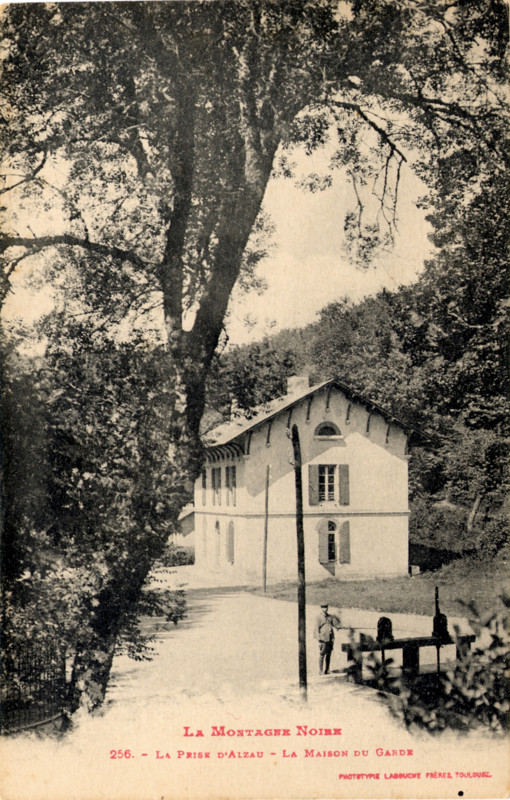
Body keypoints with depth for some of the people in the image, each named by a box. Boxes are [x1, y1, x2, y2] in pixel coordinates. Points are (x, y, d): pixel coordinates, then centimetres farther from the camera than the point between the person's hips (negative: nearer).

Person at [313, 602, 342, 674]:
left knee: (328, 655, 8)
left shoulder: (330, 617, 15)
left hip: (330, 639, 5)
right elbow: (316, 629, -6)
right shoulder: (319, 618, -2)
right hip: (323, 639, -5)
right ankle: (320, 671, -2)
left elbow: (336, 624, 12)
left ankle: (326, 670, 15)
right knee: (322, 655, -6)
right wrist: (318, 638, -14)